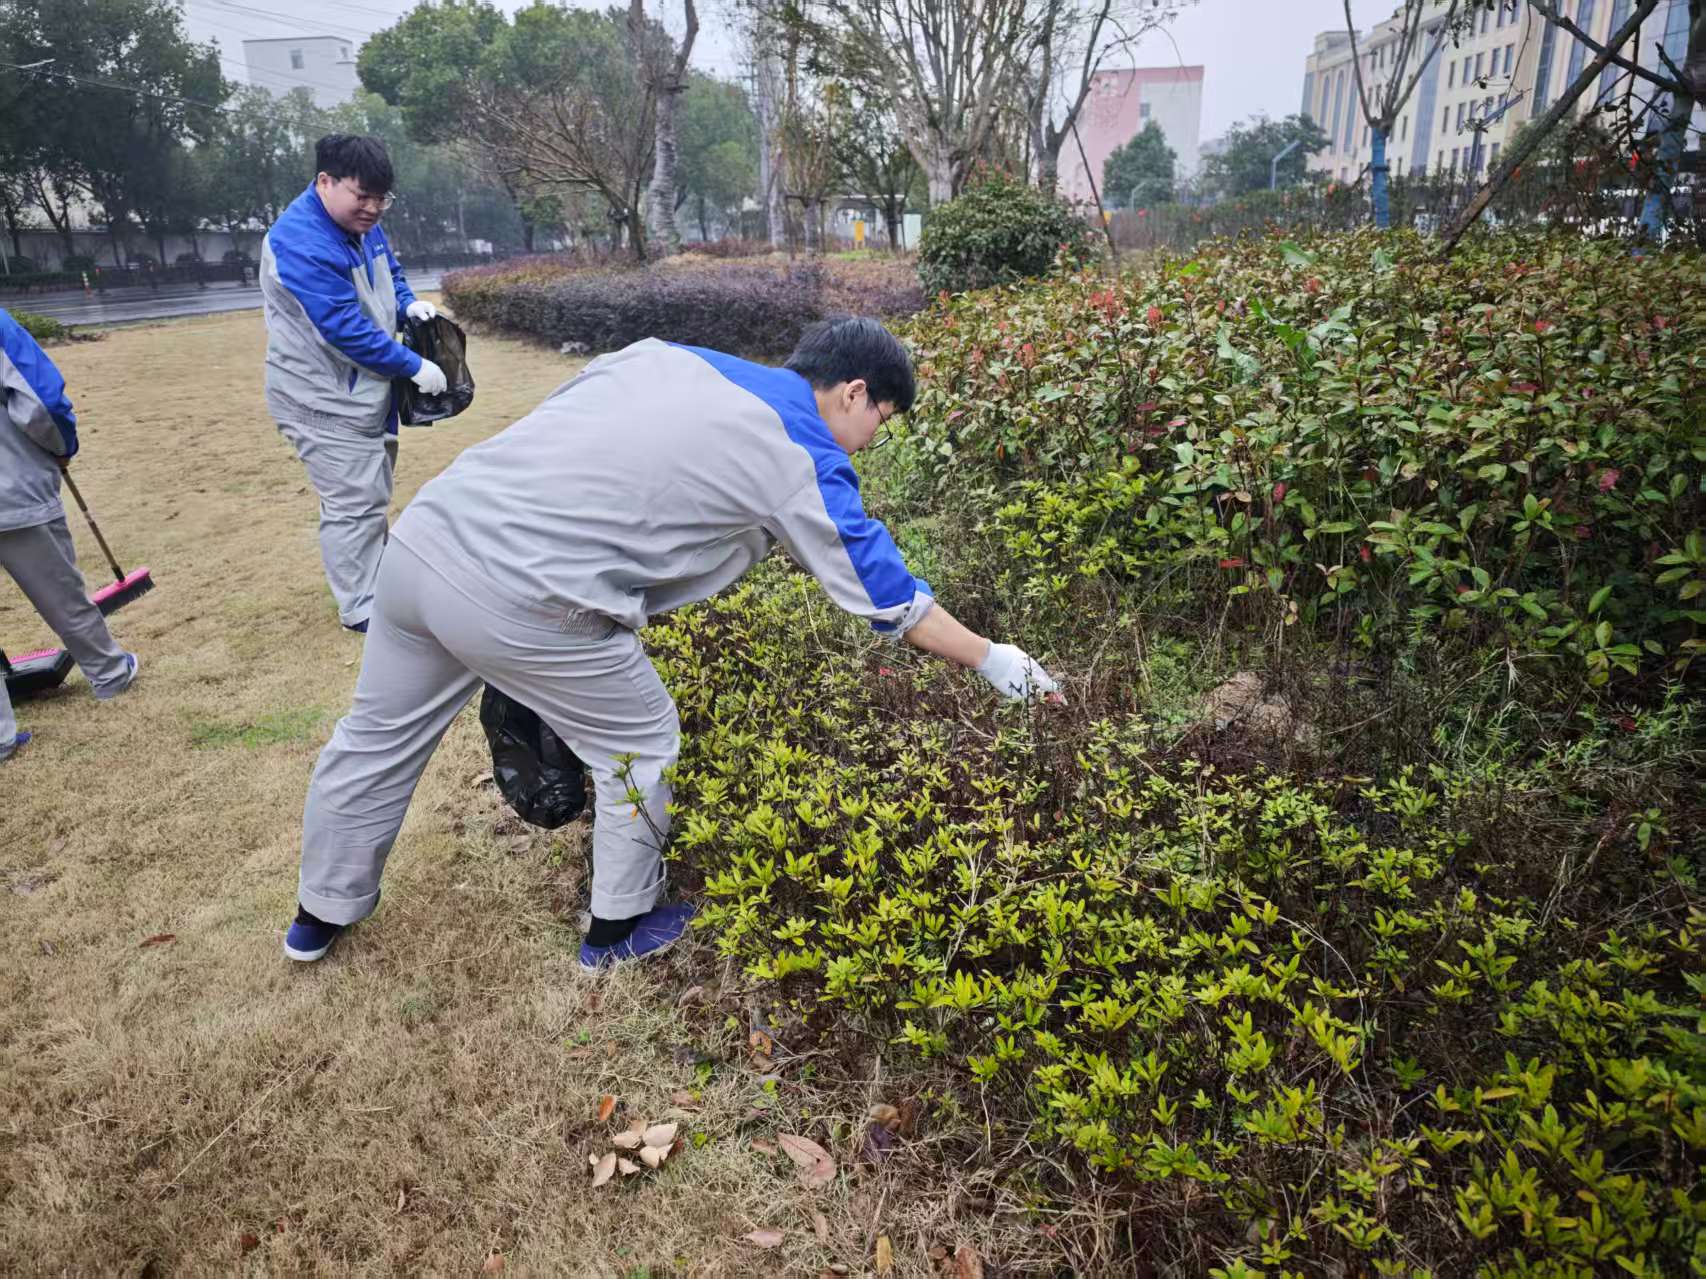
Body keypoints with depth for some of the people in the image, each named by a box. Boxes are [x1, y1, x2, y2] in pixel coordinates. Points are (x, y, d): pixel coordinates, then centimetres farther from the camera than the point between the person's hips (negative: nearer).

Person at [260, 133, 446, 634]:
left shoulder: (362, 224, 4)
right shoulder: (301, 243, -25)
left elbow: (390, 271, 22)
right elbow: (346, 328, -28)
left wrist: (408, 303, 0)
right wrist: (415, 366, -23)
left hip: (365, 390, 10)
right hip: (324, 401, -9)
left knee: (372, 493, 19)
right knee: (354, 502, -6)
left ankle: (376, 581, 34)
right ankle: (361, 608, 6)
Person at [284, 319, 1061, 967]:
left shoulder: (666, 354, 15)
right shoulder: (802, 463, -2)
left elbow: (546, 431, 19)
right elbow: (889, 595, 6)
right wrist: (991, 660, 18)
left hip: (422, 535, 8)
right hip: (518, 601, -8)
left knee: (378, 733, 25)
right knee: (639, 743, 15)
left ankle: (322, 914, 49)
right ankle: (618, 931, 34)